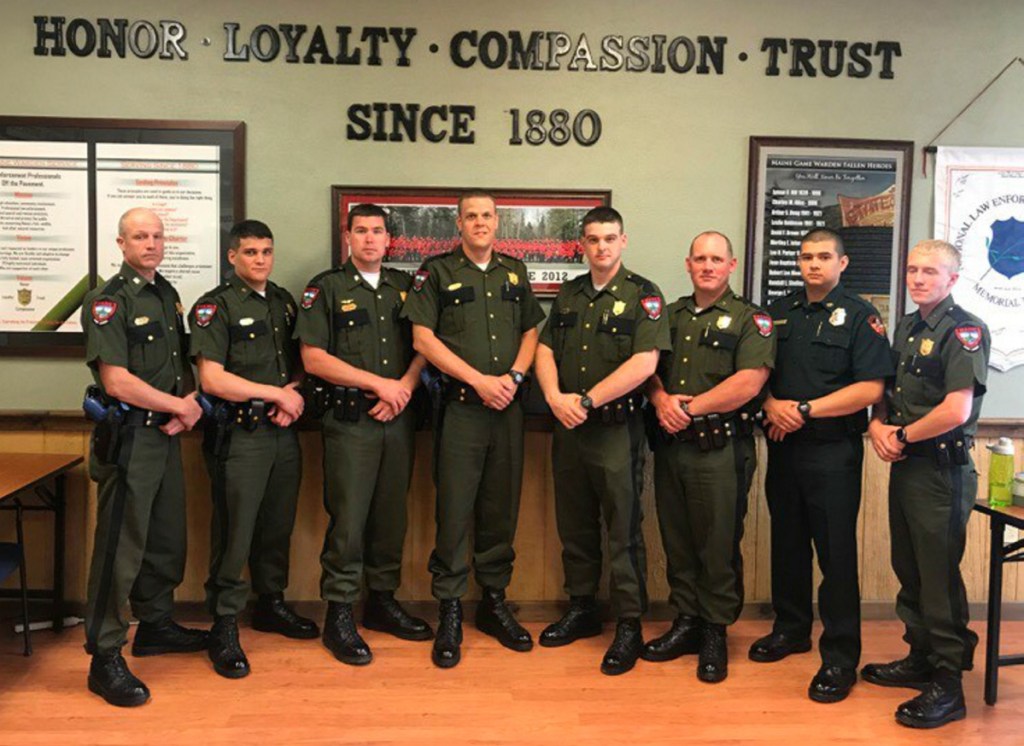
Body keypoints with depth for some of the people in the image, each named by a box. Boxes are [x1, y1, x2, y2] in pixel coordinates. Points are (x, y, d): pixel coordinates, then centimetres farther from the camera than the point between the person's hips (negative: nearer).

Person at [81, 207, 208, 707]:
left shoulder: (167, 295, 13)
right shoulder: (108, 301, -11)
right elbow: (116, 381, -19)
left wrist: (190, 401, -1)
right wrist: (179, 406, -11)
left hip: (166, 435, 8)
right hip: (128, 437, -8)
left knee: (167, 539, 16)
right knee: (120, 548, -4)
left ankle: (156, 625, 32)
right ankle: (105, 658, 5)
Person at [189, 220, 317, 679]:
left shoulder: (284, 302, 13)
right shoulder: (216, 307, -7)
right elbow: (212, 379, -15)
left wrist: (294, 394, -2)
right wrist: (277, 394, -12)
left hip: (284, 432, 6)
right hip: (239, 434, -6)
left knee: (278, 527, 15)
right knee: (234, 534, -2)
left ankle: (272, 605, 31)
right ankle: (224, 626, 9)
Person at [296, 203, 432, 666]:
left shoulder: (405, 287, 14)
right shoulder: (326, 289, 1)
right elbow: (314, 358, -8)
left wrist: (403, 389, -8)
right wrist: (379, 384, -12)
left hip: (398, 419, 4)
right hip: (350, 419, -4)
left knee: (392, 515, 10)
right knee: (348, 519, -4)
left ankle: (382, 601, 24)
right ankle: (339, 615, 7)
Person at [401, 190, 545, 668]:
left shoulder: (515, 272, 14)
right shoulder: (435, 273, 1)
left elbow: (531, 331, 15)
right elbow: (423, 339, -6)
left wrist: (513, 376, -4)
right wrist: (480, 380, -12)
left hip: (508, 409, 4)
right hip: (460, 408, -4)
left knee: (501, 510, 10)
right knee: (454, 511, -2)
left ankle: (494, 602, 23)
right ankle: (449, 611, 10)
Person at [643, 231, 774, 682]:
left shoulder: (750, 320, -2)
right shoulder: (670, 316, 16)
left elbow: (748, 383, -14)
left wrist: (691, 407, -13)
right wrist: (661, 400, -9)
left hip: (720, 448, -5)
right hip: (669, 444, 5)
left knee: (718, 544, 2)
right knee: (676, 540, 11)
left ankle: (715, 633, 15)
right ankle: (686, 622, 25)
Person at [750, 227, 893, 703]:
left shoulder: (859, 316, -4)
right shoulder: (778, 313, 12)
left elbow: (870, 388, -12)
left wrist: (806, 409, -15)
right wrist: (772, 405, -8)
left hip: (833, 451, -5)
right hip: (783, 446, 5)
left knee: (836, 553, -1)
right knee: (787, 542, 15)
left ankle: (841, 658, 8)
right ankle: (791, 629, 31)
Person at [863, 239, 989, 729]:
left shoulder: (964, 331, -13)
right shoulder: (906, 327, 13)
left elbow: (957, 410, -23)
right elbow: (887, 389, 19)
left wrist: (902, 436, -12)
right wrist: (878, 425, -1)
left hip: (942, 471, -8)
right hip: (904, 466, 8)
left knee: (939, 578, 0)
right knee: (908, 572, 17)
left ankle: (948, 687, 11)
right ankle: (921, 659, 33)